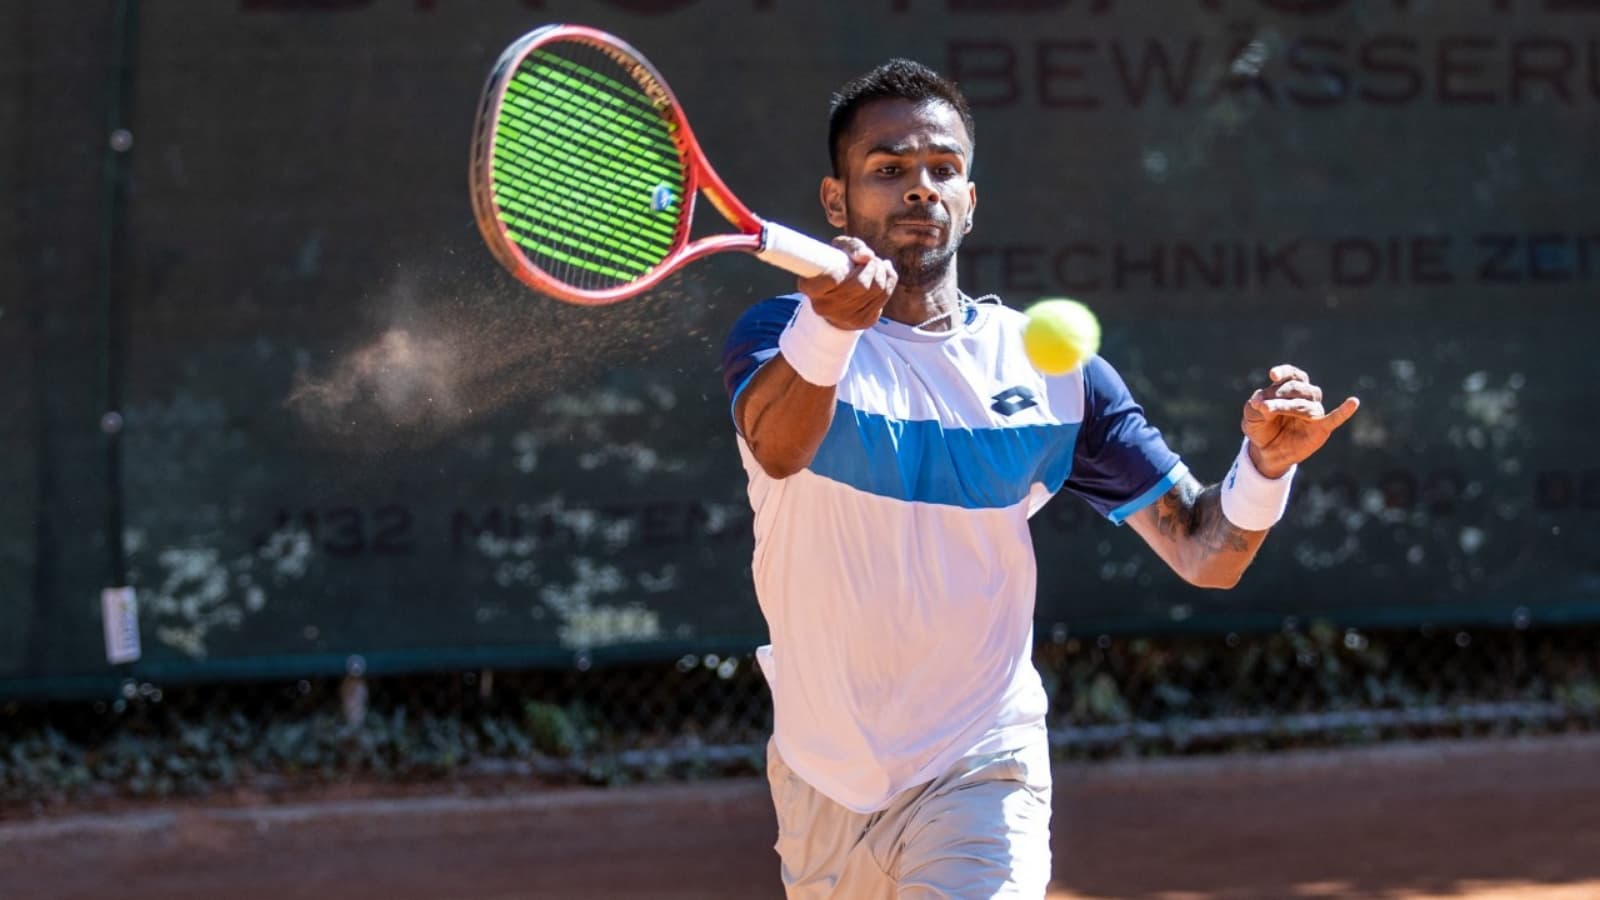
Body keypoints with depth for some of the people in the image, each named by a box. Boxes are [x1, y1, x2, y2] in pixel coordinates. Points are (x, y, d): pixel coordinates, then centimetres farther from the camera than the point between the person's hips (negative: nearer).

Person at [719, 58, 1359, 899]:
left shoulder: (1050, 366, -1)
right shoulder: (782, 333, -7)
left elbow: (1202, 554, -2)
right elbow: (779, 449, -31)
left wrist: (1266, 463, -24)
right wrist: (831, 324, -52)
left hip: (976, 776, -1)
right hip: (820, 788, 1)